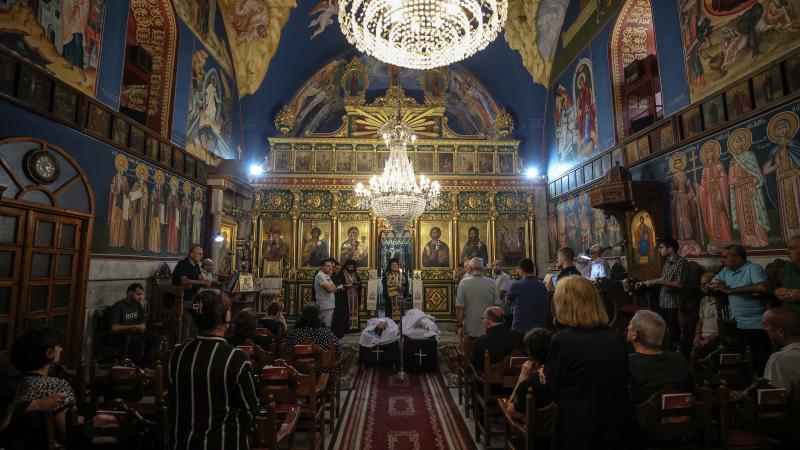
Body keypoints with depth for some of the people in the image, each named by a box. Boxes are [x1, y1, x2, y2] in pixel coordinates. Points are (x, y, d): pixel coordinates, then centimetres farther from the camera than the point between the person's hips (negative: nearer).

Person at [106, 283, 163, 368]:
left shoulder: (138, 305, 9)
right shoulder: (118, 307, -12)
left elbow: (143, 323, 14)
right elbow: (114, 328, -20)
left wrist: (142, 327, -11)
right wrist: (134, 326, -23)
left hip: (136, 332, 7)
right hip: (120, 335, -7)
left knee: (156, 337, -19)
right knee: (140, 342, -36)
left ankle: (145, 366, -17)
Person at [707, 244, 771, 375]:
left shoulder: (753, 268, -13)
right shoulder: (726, 271, 8)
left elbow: (763, 287, -31)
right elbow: (708, 286, 15)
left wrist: (730, 290, -25)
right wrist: (714, 286, -10)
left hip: (758, 326, -7)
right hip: (738, 326, 7)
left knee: (762, 365, 3)